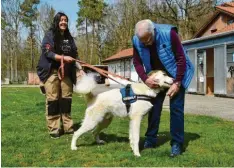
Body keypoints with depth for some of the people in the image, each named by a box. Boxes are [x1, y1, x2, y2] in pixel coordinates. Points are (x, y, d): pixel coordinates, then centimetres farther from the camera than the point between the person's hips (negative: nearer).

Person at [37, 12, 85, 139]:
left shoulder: (69, 38, 17)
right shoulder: (50, 35, 1)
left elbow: (74, 55, 15)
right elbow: (47, 52, -10)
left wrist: (80, 69, 3)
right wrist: (63, 58, -20)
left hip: (66, 72, 5)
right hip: (52, 71, -5)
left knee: (66, 99, 3)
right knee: (53, 99, -6)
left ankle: (67, 126, 10)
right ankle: (54, 129, -3)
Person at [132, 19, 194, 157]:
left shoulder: (169, 33, -29)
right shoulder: (137, 40, -17)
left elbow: (181, 58, -23)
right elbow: (137, 62, -5)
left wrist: (177, 83, -24)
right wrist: (145, 79, -22)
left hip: (175, 75, -4)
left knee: (176, 108, -5)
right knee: (154, 106, 6)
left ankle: (177, 143, 4)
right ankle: (151, 140, 19)